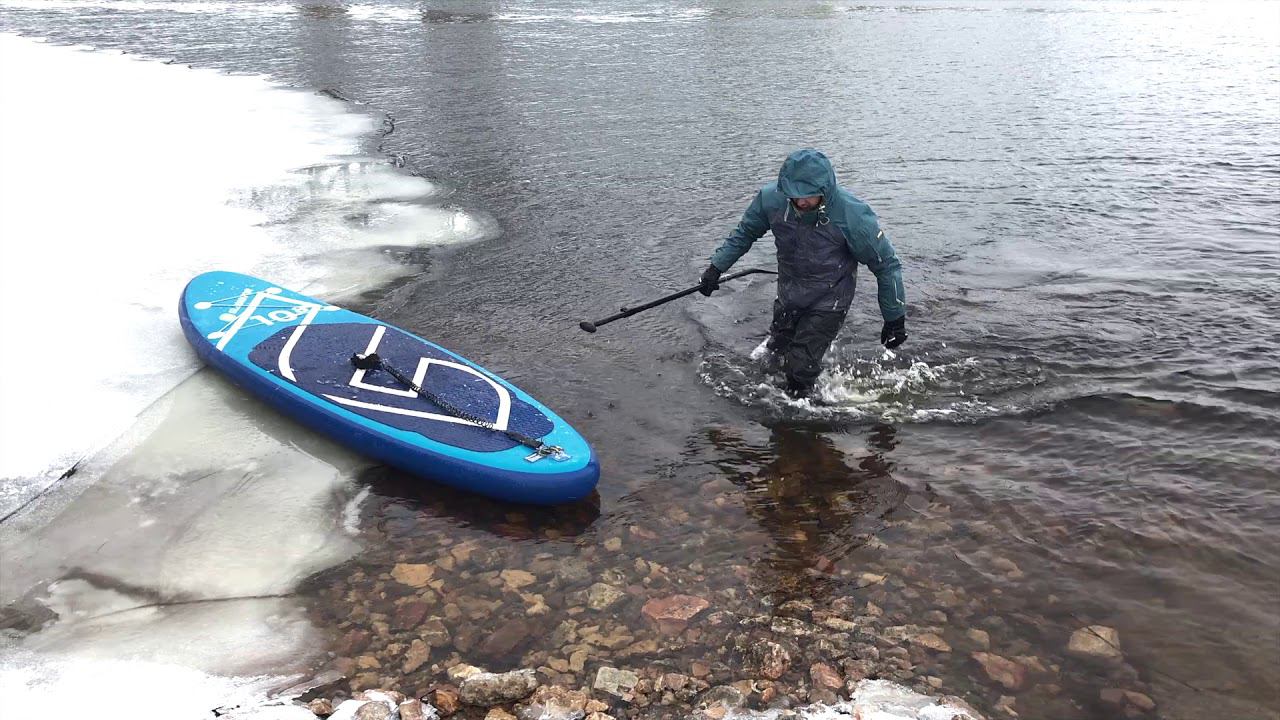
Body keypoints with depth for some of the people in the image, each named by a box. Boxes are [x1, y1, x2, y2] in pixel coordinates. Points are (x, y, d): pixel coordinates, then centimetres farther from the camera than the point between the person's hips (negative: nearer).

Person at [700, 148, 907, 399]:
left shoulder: (852, 214, -29)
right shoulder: (772, 198, -20)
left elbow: (887, 265, -15)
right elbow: (745, 232, 3)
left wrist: (895, 319, -10)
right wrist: (716, 266, -4)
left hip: (828, 302, -5)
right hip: (788, 295, 5)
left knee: (801, 368, -8)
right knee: (778, 351, 24)